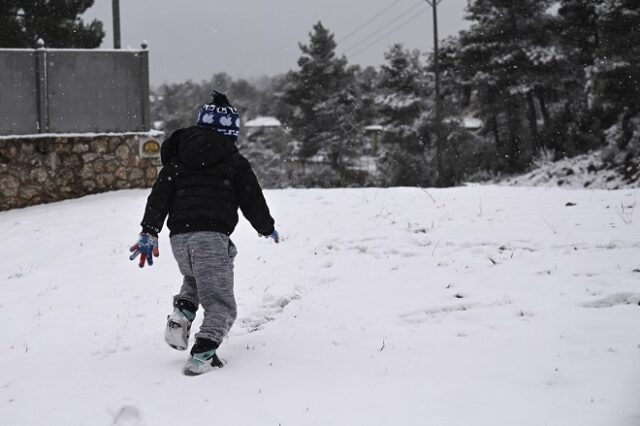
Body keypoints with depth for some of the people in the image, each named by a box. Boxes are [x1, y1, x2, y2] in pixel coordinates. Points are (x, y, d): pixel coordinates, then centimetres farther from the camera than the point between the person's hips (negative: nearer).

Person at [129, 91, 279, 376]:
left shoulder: (176, 158, 18)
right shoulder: (235, 163, 7)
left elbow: (159, 196, 10)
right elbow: (253, 202, 10)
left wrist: (149, 233, 10)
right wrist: (267, 229, 26)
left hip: (178, 237, 5)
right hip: (212, 237, -5)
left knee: (194, 280, 32)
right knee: (219, 303, 1)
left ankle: (181, 315, 5)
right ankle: (202, 355, -17)